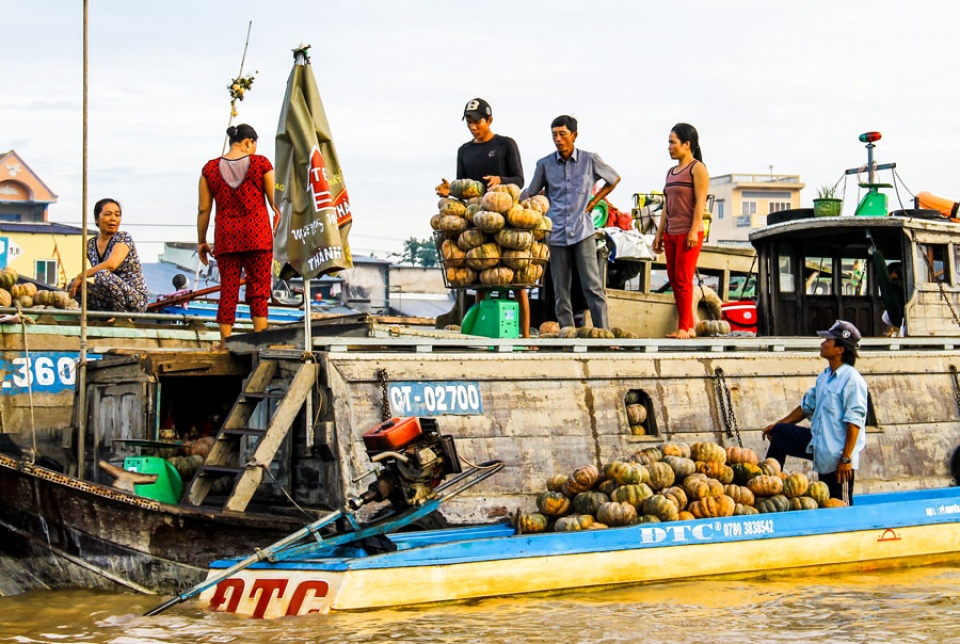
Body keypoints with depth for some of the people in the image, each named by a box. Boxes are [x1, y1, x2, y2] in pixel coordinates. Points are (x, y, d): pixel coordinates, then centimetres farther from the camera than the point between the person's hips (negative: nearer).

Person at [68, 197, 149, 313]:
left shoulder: (124, 238, -9)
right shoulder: (90, 245, 9)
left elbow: (111, 264, -25)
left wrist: (80, 276, -18)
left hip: (136, 300, -6)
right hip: (110, 301, 6)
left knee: (102, 275, -30)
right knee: (73, 285, -5)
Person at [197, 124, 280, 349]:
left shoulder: (210, 168, 6)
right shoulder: (261, 163, 0)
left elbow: (204, 209, 7)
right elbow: (276, 203, 1)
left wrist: (201, 241, 15)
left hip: (225, 236, 2)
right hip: (258, 235, -2)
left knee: (228, 290, 5)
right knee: (259, 288, 2)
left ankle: (225, 342, 4)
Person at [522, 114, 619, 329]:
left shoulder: (590, 160, 2)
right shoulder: (545, 164, 5)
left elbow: (614, 179, 17)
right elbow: (531, 193, 12)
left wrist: (593, 202, 8)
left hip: (582, 231, -2)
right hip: (556, 233, 2)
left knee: (593, 286, -7)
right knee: (561, 291, 4)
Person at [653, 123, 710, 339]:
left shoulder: (697, 168, -4)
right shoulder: (671, 172, 19)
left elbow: (700, 202, -12)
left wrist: (694, 231, -20)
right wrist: (659, 234, 15)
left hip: (688, 233, -8)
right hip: (671, 233, 8)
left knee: (683, 280, -10)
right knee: (674, 280, 6)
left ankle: (684, 328, -9)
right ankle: (688, 326, 10)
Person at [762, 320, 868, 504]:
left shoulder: (852, 380, -17)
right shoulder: (824, 377, 10)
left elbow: (854, 421, -21)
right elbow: (807, 406, 22)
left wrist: (846, 459, -23)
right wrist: (778, 424, 23)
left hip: (837, 457, -9)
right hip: (818, 444, 9)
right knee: (779, 433, 16)